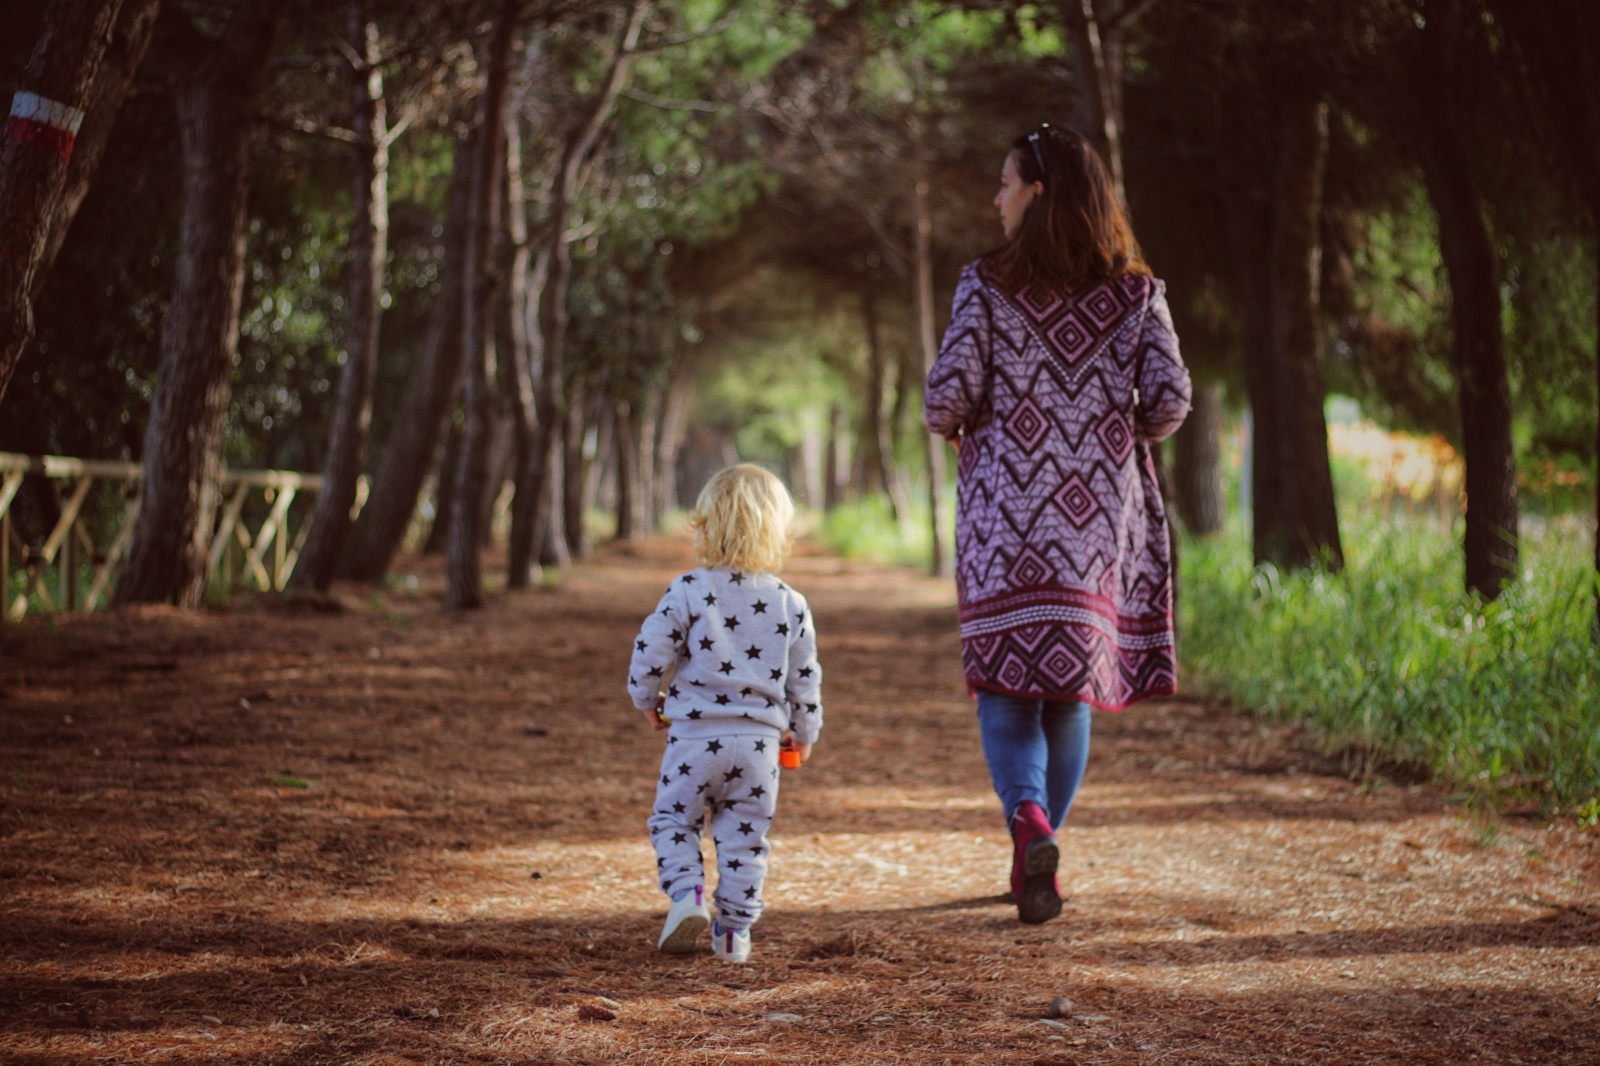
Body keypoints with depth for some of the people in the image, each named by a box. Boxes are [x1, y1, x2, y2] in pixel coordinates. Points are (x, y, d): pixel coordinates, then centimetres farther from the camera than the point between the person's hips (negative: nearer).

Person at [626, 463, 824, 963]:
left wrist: (647, 700, 13)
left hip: (695, 734, -2)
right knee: (745, 836, 10)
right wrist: (803, 733, 22)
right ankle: (734, 929, 11)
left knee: (673, 819, 13)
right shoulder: (791, 605, 1)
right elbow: (804, 679, 7)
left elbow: (651, 652, -7)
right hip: (760, 740, 2)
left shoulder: (687, 591, -8)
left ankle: (686, 891, -8)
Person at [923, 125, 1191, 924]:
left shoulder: (987, 284, -4)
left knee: (1005, 685, 2)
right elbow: (1169, 400, -2)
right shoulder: (1135, 291, 4)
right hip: (1100, 513, 3)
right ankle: (1037, 864, 18)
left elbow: (949, 391, -10)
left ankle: (1030, 823, -24)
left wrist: (950, 430, 12)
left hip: (1008, 510, -3)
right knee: (1073, 686, 14)